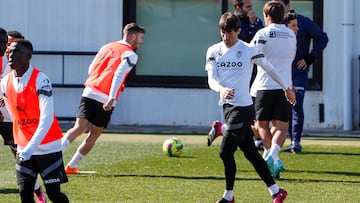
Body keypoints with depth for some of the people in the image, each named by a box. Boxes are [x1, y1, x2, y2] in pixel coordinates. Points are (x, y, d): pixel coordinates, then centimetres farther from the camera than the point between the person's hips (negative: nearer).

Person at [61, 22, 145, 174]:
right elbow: (119, 75, -16)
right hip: (105, 98, -5)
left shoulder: (106, 47, 19)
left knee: (79, 128, -2)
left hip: (89, 92, 5)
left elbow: (91, 69, 21)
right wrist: (112, 98, -22)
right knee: (94, 135, 9)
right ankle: (72, 166, 9)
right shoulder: (130, 54, -2)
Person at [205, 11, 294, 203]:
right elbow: (211, 80, -4)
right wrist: (221, 89, -26)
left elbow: (270, 69, 7)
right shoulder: (213, 51, 6)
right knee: (250, 153, 9)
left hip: (243, 108, -6)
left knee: (225, 152, -11)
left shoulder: (249, 50, -6)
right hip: (227, 106, 6)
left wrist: (287, 88, 18)